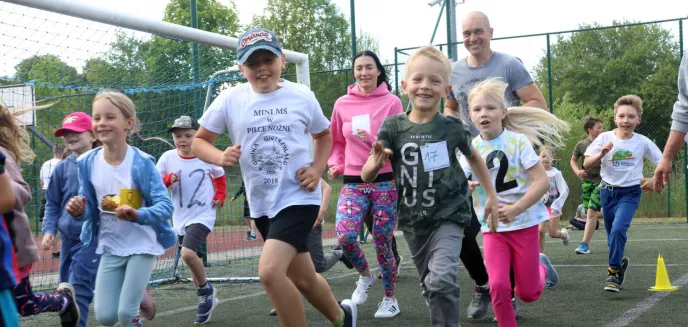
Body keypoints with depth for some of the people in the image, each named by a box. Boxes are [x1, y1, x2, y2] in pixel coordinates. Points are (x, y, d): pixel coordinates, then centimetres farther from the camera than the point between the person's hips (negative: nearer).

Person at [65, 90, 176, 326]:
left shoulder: (141, 162, -18)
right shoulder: (88, 163, -6)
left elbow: (165, 205, -20)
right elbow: (90, 207, 2)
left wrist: (138, 215, -37)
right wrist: (79, 211, -20)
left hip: (141, 245, -4)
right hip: (110, 247, 4)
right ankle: (138, 293, 30)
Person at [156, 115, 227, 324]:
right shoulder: (167, 158, -6)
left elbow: (219, 176, 12)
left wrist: (220, 196, -1)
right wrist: (167, 180, -18)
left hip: (203, 215, -4)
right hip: (180, 218, 4)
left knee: (188, 253, -26)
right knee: (193, 261, 14)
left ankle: (205, 291, -2)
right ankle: (208, 299, 33)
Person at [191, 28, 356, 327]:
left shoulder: (302, 96, -4)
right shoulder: (230, 100, -3)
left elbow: (323, 135, 13)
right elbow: (199, 141, 4)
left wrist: (317, 169, -4)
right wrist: (220, 157, -18)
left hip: (299, 198, -4)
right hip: (263, 204, 4)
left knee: (270, 271, -22)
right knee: (302, 279, 15)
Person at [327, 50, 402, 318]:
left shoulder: (391, 102, -2)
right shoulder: (342, 104, 6)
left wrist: (373, 141, -18)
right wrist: (335, 165, 2)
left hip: (385, 182, -2)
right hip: (353, 182, 2)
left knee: (382, 242, 3)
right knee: (345, 235, -19)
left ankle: (390, 299, 23)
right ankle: (364, 275, 12)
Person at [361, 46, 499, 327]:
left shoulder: (452, 128, -8)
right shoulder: (393, 127, -8)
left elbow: (473, 158, 13)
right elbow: (366, 177, -10)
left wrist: (492, 196, 14)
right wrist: (377, 162, -32)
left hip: (449, 216, -3)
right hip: (412, 221, 3)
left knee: (442, 280, -24)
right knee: (430, 287, 17)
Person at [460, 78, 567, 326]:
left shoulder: (518, 141, -11)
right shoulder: (471, 148, -1)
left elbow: (542, 181, -16)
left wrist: (515, 210, -25)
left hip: (524, 223, -2)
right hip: (492, 227, 2)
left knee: (527, 293, 6)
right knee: (499, 287, -14)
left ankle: (542, 267, 38)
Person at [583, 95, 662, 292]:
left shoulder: (643, 142, -7)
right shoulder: (605, 138, -6)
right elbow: (586, 165, -7)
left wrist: (654, 180, -13)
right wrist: (601, 153, -23)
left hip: (630, 192, -2)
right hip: (608, 191, 2)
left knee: (618, 229, -22)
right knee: (612, 234, 13)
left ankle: (614, 272, -11)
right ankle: (619, 262, 42)